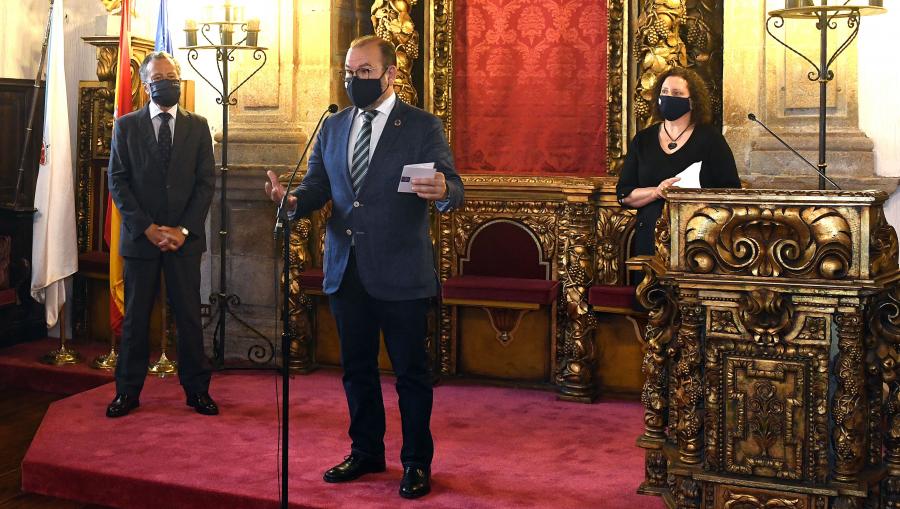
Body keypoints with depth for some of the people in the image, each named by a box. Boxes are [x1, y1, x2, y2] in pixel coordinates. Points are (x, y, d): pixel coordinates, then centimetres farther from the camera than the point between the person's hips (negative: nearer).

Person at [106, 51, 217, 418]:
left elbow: (206, 181, 2)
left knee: (189, 315, 4)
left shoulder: (197, 126, 7)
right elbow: (117, 181, 0)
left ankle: (196, 388, 13)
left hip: (185, 236, 0)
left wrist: (184, 229, -9)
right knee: (135, 317, 6)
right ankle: (128, 390, 15)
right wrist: (147, 228, -10)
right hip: (140, 236, 0)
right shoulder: (126, 126, 5)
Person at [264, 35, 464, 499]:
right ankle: (366, 452, 32)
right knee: (357, 369, 16)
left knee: (410, 371, 5)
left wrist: (443, 191, -35)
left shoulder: (422, 126, -4)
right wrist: (292, 199, -14)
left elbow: (452, 186, -11)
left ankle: (417, 462, 20)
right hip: (346, 270, 5)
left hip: (400, 273, -5)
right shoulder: (333, 127, 10)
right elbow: (318, 185, 8)